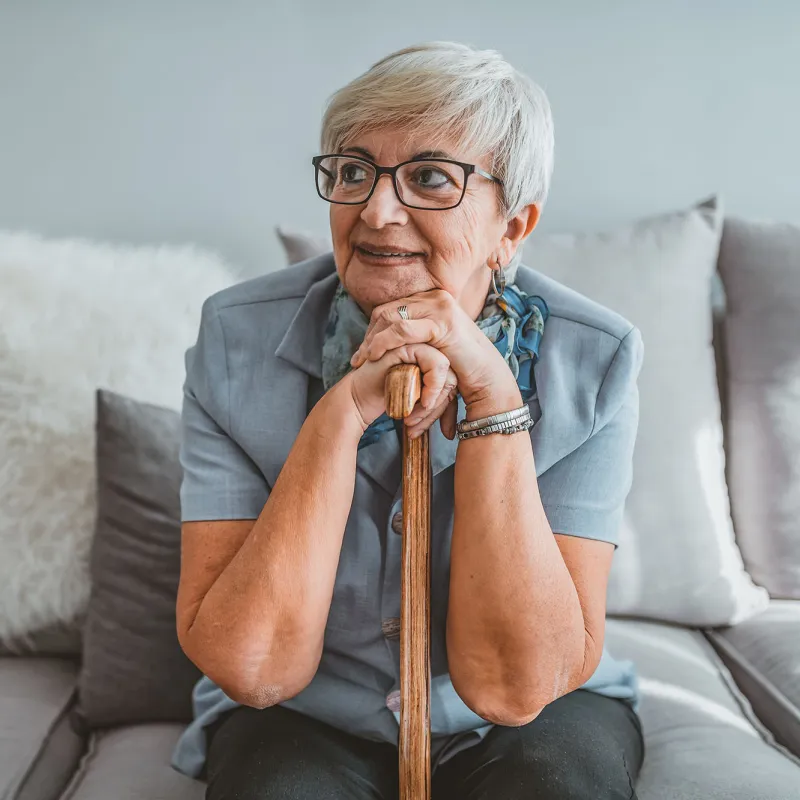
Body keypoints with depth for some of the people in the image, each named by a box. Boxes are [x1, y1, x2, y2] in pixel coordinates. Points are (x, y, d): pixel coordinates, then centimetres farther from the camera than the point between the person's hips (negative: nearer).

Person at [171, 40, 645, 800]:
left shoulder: (592, 361, -16)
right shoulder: (237, 341, -15)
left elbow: (513, 686, -23)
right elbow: (253, 669, -21)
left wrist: (492, 393, -29)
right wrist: (344, 409, -29)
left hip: (534, 722, 1)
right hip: (309, 719, 0)